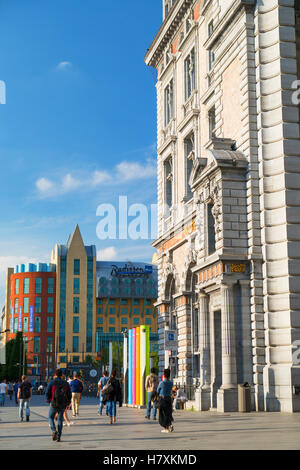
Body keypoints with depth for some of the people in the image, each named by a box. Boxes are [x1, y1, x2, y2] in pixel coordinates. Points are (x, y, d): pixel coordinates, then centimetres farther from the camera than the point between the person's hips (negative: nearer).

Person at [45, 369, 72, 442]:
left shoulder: (51, 383, -6)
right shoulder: (66, 383, 2)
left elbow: (47, 393, -7)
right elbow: (69, 395, 3)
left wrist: (48, 400, 11)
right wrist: (68, 404, 16)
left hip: (53, 404, -2)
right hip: (62, 405, 2)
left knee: (51, 418, 18)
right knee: (60, 420, 13)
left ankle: (54, 430, -6)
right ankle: (59, 436, 7)